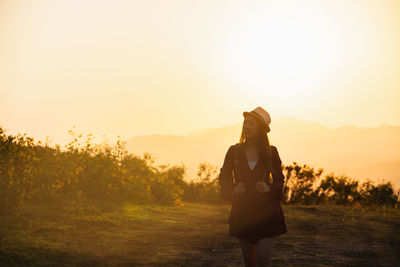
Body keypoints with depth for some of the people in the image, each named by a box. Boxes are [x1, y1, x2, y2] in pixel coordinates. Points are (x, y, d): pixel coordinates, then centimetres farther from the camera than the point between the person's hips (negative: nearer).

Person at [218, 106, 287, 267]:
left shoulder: (271, 152, 0)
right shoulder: (234, 151, 3)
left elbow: (279, 179, 10)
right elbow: (224, 177, 11)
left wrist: (269, 189, -10)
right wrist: (233, 190, -9)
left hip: (266, 213, -2)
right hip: (242, 213, 2)